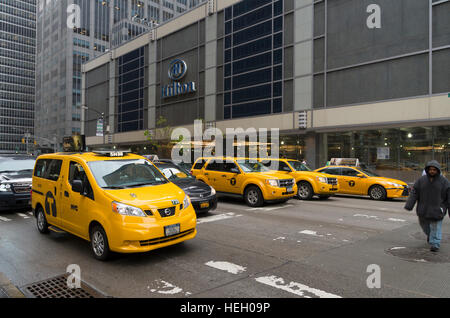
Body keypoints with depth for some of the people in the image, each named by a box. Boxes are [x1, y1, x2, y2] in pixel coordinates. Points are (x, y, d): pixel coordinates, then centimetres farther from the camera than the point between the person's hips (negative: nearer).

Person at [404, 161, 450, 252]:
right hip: (423, 209, 3)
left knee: (436, 227, -2)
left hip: (437, 209, -3)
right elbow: (414, 193, -3)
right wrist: (409, 205, -12)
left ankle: (435, 244, 7)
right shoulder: (422, 180, 0)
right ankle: (429, 234, 46)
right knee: (424, 224, 18)